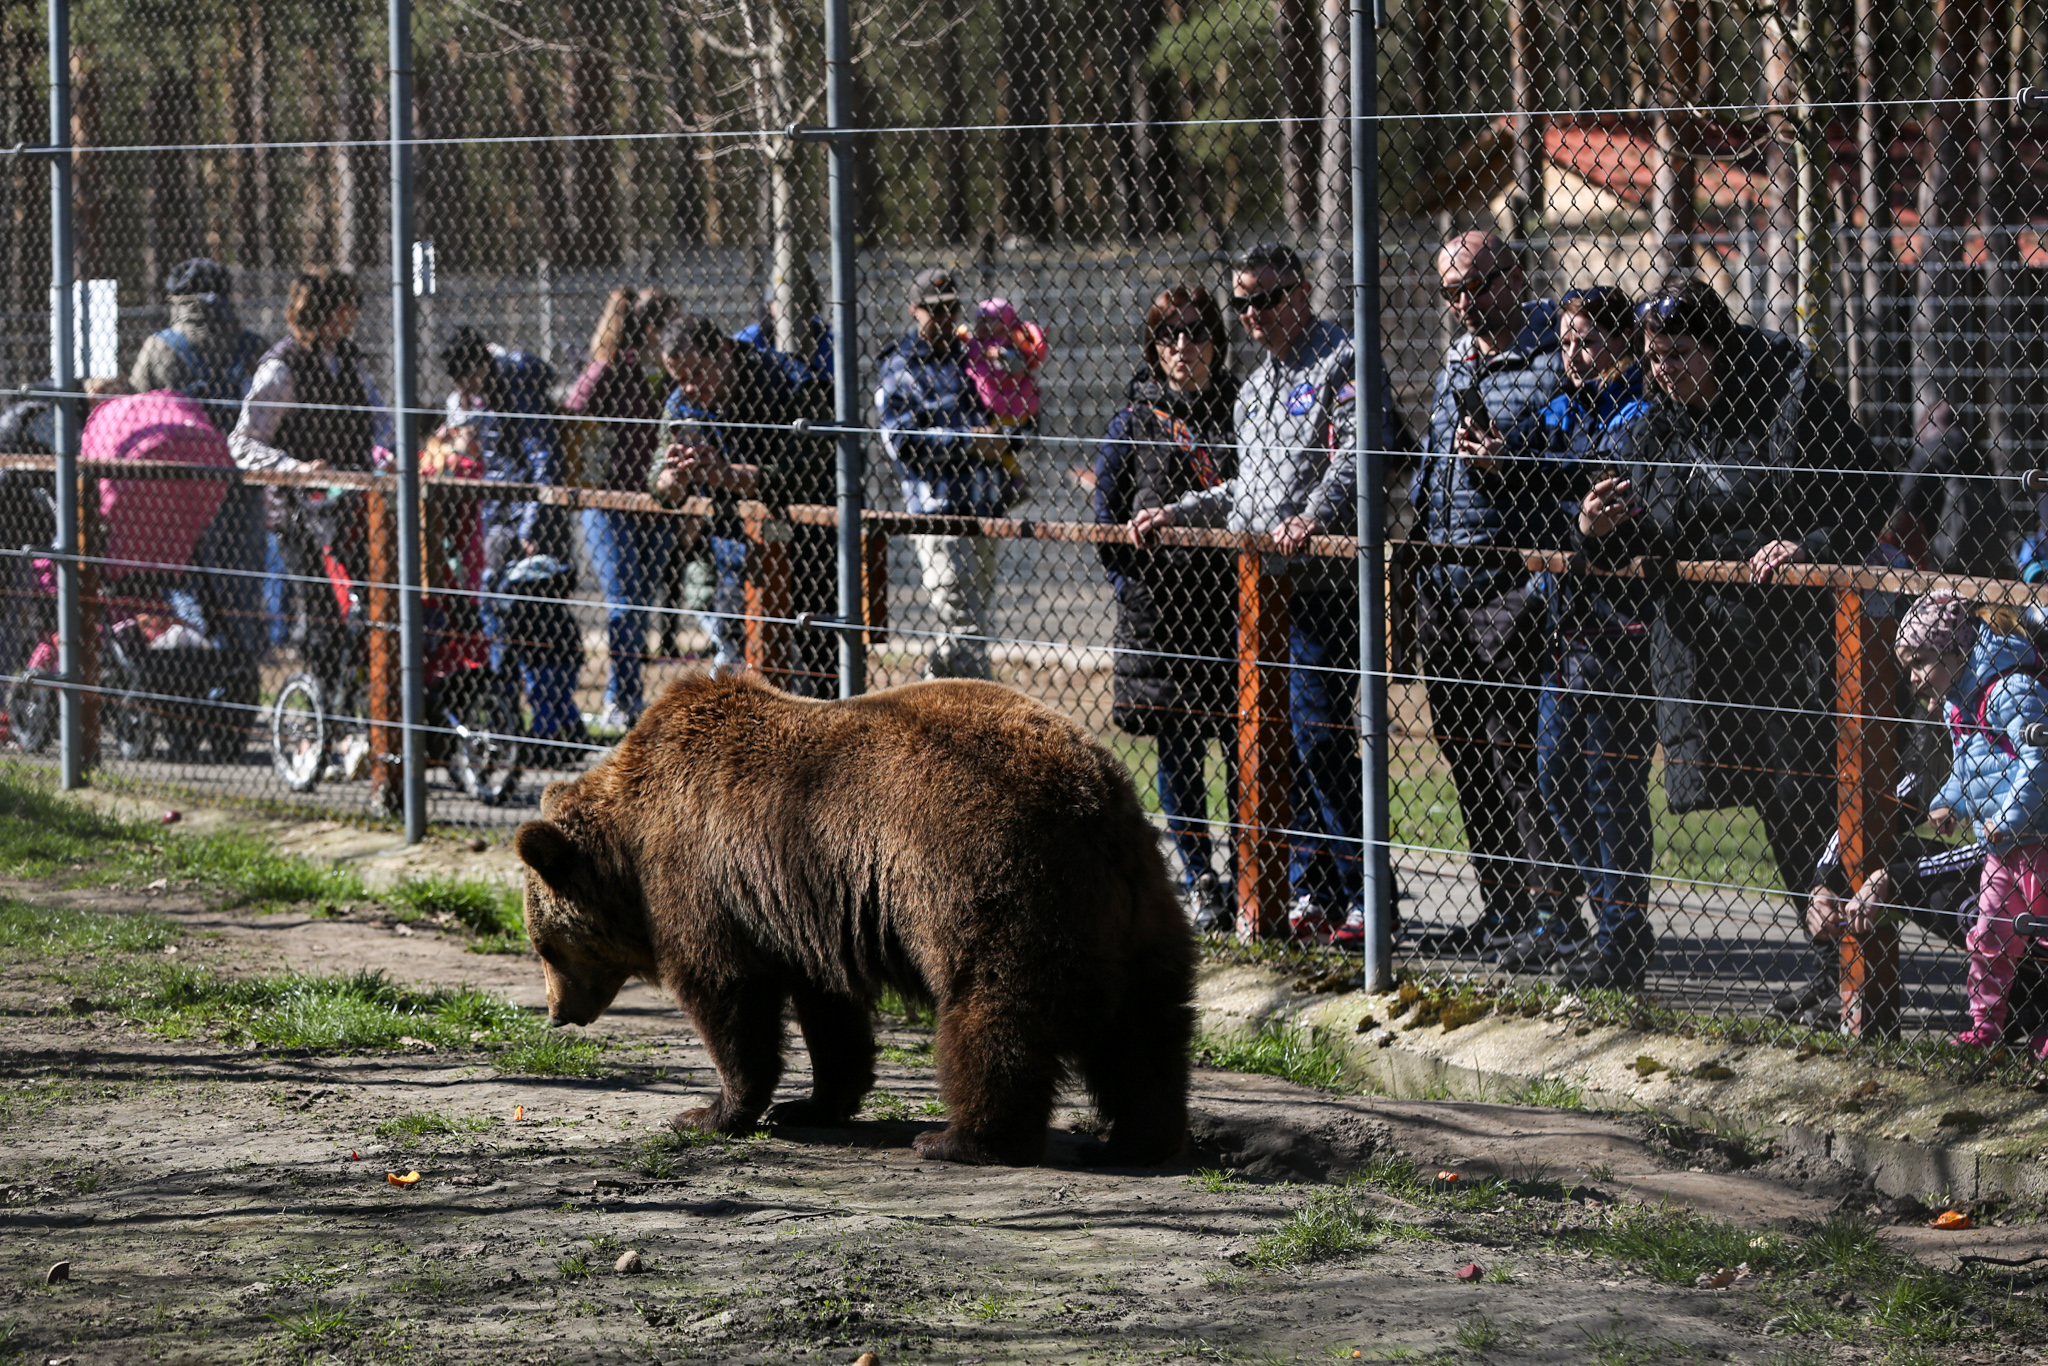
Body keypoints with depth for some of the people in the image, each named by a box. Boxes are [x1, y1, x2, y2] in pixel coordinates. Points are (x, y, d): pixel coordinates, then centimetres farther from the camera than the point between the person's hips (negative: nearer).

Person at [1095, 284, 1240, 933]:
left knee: (1244, 742, -3)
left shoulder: (1241, 409, 7)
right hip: (1160, 608, 0)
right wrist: (1131, 581, 1)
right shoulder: (1137, 418, 5)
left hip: (1233, 601, 0)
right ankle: (1201, 885, 9)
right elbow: (1109, 512, 10)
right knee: (1178, 750, 2)